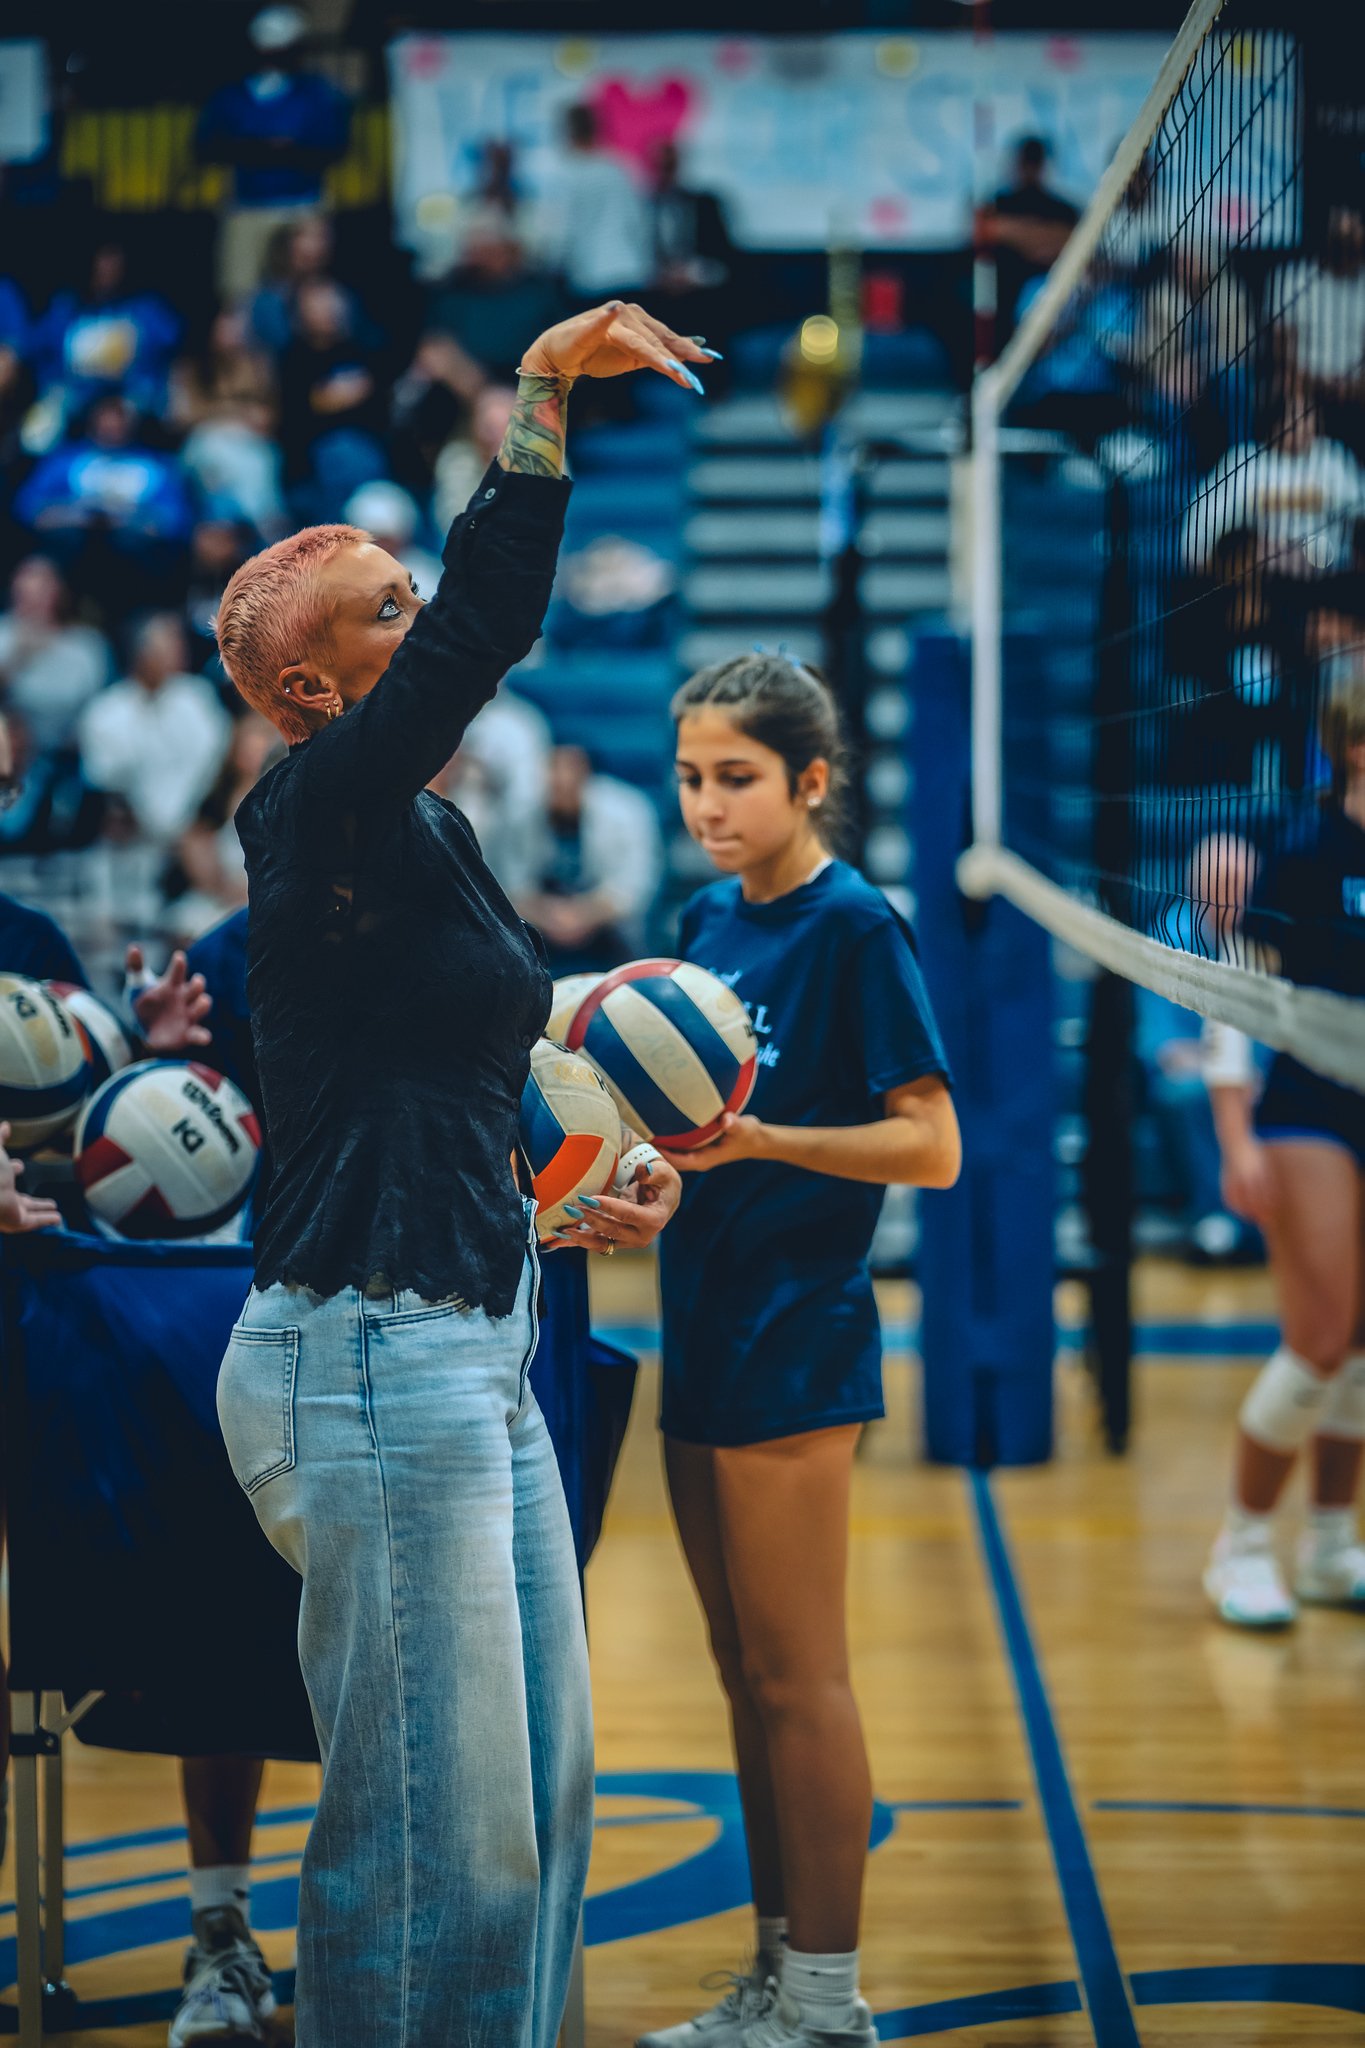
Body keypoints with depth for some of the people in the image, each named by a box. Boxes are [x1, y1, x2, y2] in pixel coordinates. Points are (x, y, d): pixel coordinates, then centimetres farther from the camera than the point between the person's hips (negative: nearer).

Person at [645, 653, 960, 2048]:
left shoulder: (854, 926, -11)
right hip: (704, 1331, 8)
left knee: (797, 1677, -2)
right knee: (745, 1673, 13)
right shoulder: (707, 920, 11)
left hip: (796, 1341, -8)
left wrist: (757, 1140, -25)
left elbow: (930, 1148, -15)